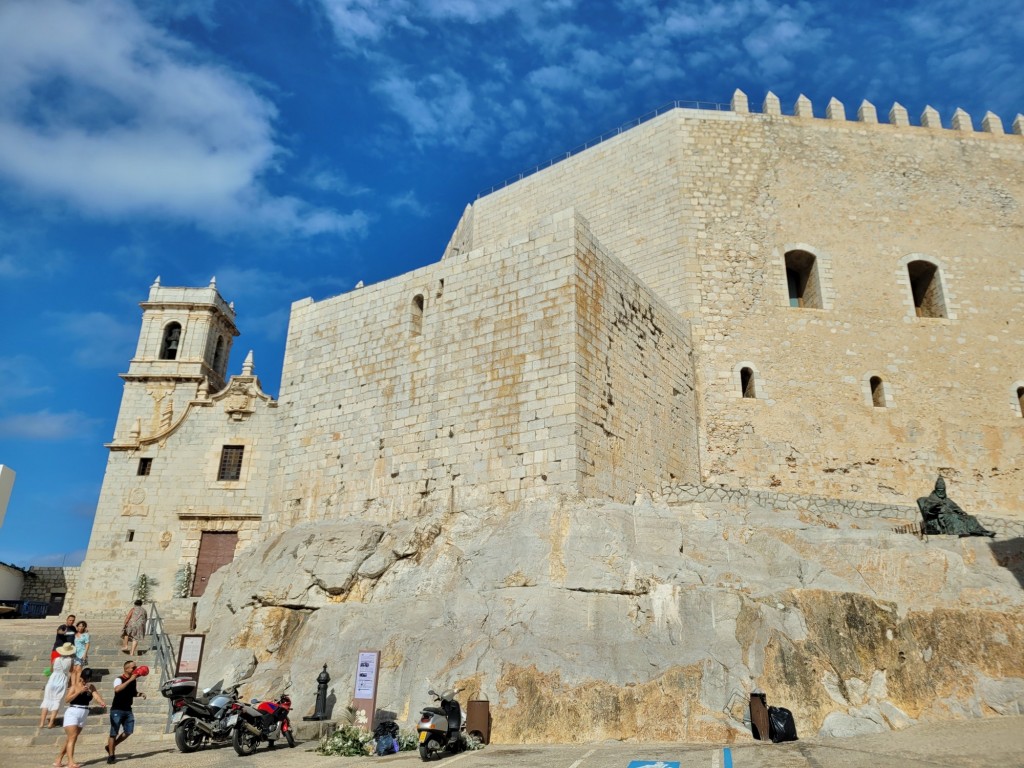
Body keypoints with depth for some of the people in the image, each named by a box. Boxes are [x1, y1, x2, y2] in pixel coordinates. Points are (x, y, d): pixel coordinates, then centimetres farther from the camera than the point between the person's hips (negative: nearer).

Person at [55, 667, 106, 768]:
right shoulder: (75, 686, -6)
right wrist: (79, 691, -27)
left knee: (70, 739, 12)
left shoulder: (91, 687, 5)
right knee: (72, 738, -14)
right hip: (72, 714, -5)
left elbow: (96, 696, -10)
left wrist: (102, 702, -30)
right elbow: (67, 699, -17)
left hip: (83, 716, 5)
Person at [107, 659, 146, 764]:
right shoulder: (119, 679, -13)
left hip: (128, 710, 7)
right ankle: (111, 755, 10)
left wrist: (140, 694, 1)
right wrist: (130, 680, -36)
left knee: (128, 732, 4)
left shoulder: (133, 681, 8)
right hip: (117, 710, -7)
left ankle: (111, 747, 24)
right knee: (114, 733, -2)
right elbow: (117, 689, -35)